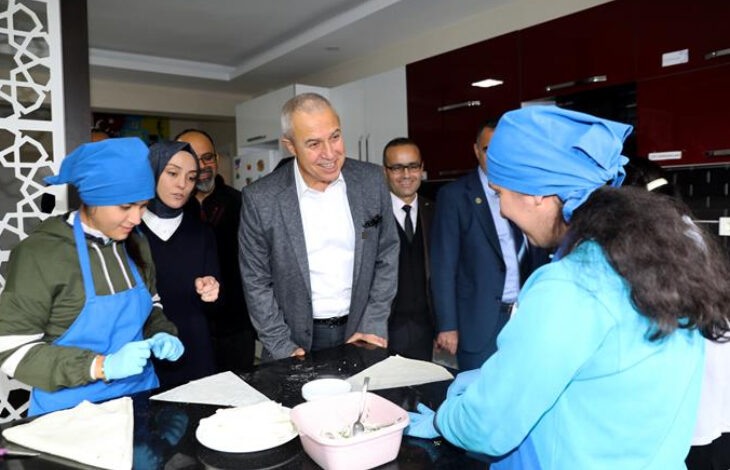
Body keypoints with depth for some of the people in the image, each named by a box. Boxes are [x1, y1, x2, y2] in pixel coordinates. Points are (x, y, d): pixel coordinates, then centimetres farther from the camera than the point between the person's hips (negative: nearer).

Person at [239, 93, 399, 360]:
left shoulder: (371, 180, -6)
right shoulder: (260, 199, -12)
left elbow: (387, 254, 0)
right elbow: (256, 282, -6)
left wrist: (374, 325, -4)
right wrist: (284, 349, -10)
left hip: (360, 335, 2)